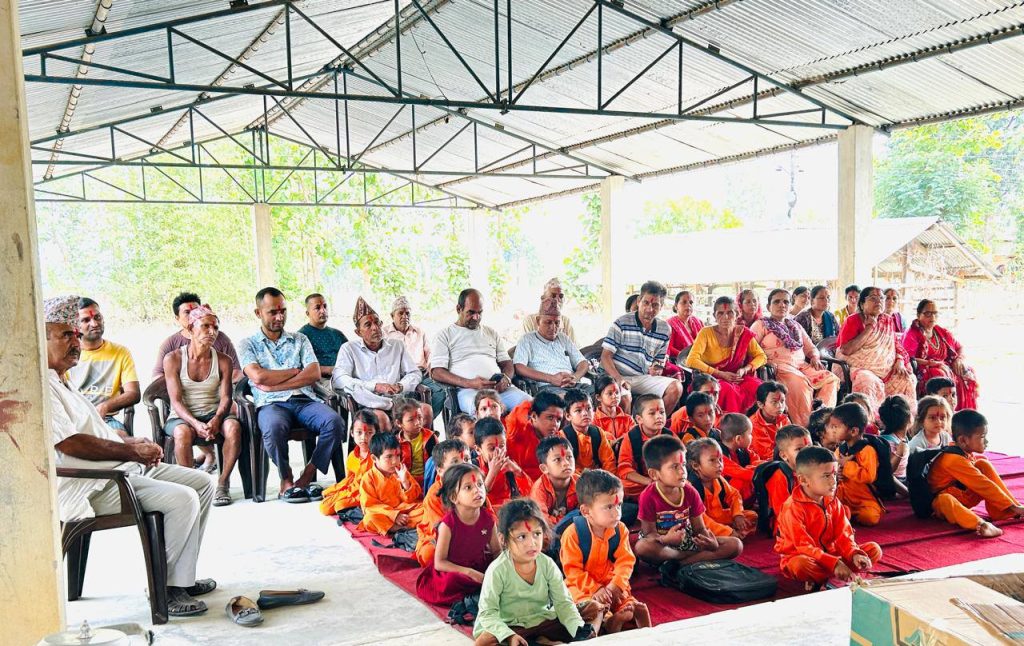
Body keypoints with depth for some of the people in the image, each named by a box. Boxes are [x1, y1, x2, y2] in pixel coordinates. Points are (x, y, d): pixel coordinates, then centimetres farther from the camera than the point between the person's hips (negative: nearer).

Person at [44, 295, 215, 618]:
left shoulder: (62, 383, 22)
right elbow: (71, 444, -23)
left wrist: (132, 442, 5)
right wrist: (133, 451, -17)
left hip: (120, 468, 11)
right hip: (91, 487, -11)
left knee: (202, 482, 5)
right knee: (183, 499, -25)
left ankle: (181, 577, 8)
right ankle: (166, 588, -9)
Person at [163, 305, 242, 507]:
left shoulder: (222, 361, 5)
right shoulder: (173, 359, -3)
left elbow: (226, 398, -4)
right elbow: (176, 401, -10)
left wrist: (216, 420, -26)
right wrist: (196, 424, -27)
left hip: (213, 416, 2)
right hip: (182, 417, -2)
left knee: (233, 426, -32)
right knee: (183, 432, -38)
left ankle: (223, 483, -19)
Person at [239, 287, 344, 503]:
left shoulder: (300, 340, 21)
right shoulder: (248, 344, 14)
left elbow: (314, 373, 3)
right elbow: (259, 377, -6)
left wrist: (274, 385, -5)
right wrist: (296, 371, 3)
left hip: (304, 400, 3)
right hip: (271, 404, -3)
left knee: (334, 422, -29)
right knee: (274, 428, -38)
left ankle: (306, 477, -15)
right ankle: (287, 480, -13)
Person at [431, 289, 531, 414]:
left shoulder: (491, 333, 28)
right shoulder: (445, 335, 13)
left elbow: (506, 362, 26)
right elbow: (437, 372, 2)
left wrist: (506, 378, -2)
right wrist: (470, 383, -13)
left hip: (499, 388, 5)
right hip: (467, 390, -5)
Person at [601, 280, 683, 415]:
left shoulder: (665, 329, 10)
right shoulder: (622, 323, -4)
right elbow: (605, 356, -7)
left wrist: (657, 367, -5)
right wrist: (618, 379, -22)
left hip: (644, 378, 5)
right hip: (619, 377, -5)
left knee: (676, 387, -17)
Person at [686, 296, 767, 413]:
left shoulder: (743, 333, 2)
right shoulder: (706, 333, -9)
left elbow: (761, 356, 9)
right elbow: (691, 360, -19)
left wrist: (745, 370, -11)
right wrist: (720, 374, -22)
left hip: (737, 378, 4)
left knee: (757, 386, -27)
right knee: (728, 390, -36)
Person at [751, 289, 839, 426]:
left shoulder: (795, 325, 28)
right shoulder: (761, 325, 9)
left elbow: (810, 347, 29)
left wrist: (815, 358, 6)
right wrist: (767, 362, -20)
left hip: (802, 365, 7)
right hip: (778, 366, -7)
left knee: (831, 379, -17)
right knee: (799, 382, -37)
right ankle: (805, 426, -35)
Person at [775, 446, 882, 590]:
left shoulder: (833, 502, 3)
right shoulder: (793, 508, -20)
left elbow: (843, 536, -1)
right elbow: (804, 547, -25)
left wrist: (855, 554, -22)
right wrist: (834, 564, -35)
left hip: (830, 553, 8)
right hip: (799, 556, -7)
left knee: (874, 549, -3)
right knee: (800, 565, -42)